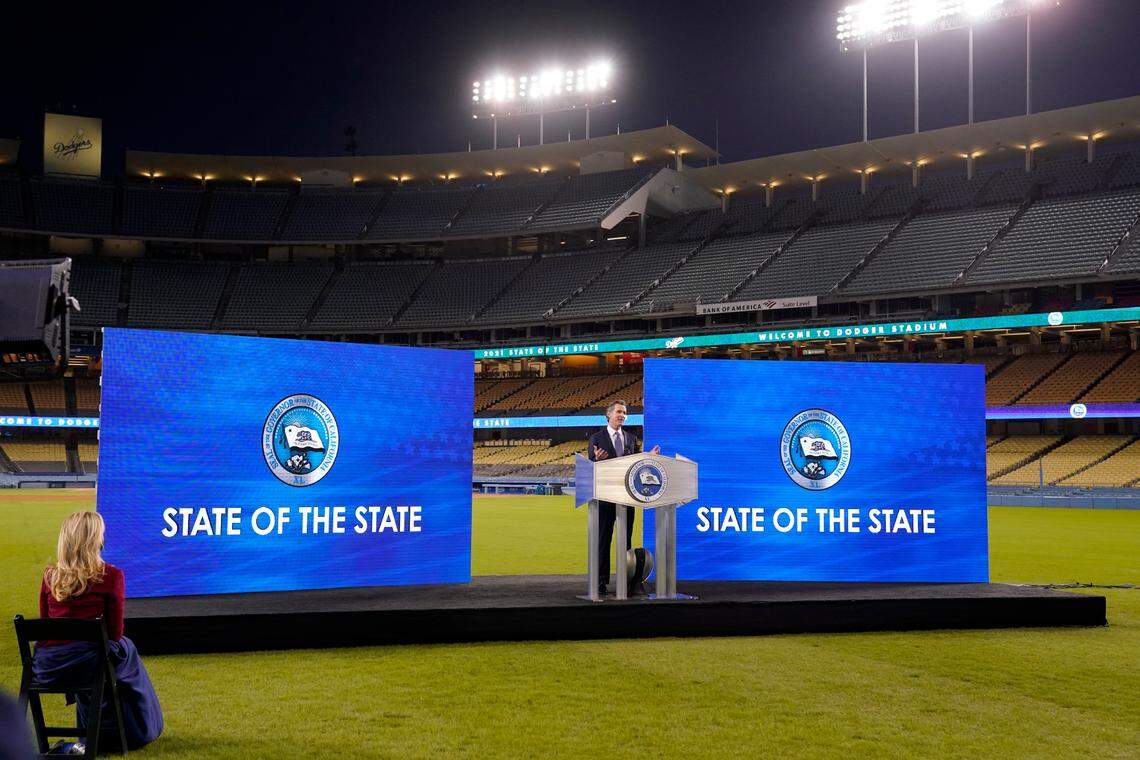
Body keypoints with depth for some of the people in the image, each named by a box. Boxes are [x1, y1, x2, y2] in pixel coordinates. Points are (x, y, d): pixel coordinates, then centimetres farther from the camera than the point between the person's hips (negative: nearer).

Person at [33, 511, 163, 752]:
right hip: (87, 664, -4)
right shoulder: (110, 576, -8)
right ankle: (139, 730, 41)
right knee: (126, 649, 29)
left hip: (46, 668, 4)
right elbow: (114, 632, -3)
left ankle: (94, 734, 47)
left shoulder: (50, 576, 4)